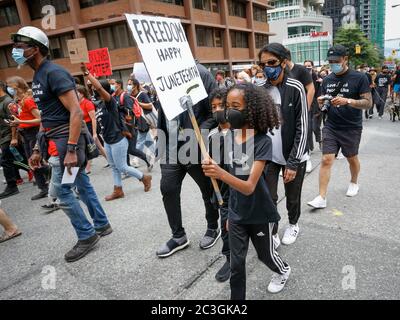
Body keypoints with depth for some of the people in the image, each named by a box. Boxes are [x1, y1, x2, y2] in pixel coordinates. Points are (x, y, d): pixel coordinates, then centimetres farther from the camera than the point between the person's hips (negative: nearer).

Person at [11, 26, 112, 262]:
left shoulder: (54, 73, -14)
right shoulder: (38, 77, 16)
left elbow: (76, 111, -22)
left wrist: (71, 149, -26)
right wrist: (38, 149, 19)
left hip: (66, 140, -9)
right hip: (56, 140, 9)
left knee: (62, 191, -3)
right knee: (82, 184, 14)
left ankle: (87, 236, 12)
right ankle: (102, 225, 27)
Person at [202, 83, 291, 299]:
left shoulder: (263, 142, -23)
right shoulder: (229, 138, -5)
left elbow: (249, 187, -31)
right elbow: (232, 180, 4)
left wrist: (221, 174, -49)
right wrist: (230, 213, 9)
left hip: (260, 214, -3)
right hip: (236, 214, 4)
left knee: (265, 254, 22)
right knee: (236, 263, 10)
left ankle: (283, 271, 55)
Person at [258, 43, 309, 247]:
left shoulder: (295, 88, -11)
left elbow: (302, 127, -11)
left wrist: (293, 162, -14)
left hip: (293, 156, -2)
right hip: (268, 155, 2)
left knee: (292, 197, 16)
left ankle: (293, 224, 44)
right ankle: (272, 234, 27)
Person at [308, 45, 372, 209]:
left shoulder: (359, 78, -8)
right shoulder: (327, 80, 5)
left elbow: (368, 103, -11)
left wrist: (348, 101, -28)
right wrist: (321, 102, -10)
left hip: (351, 128, -2)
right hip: (331, 127, 3)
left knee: (352, 158, 16)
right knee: (326, 160, -7)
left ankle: (354, 183, 45)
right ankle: (321, 198, -5)